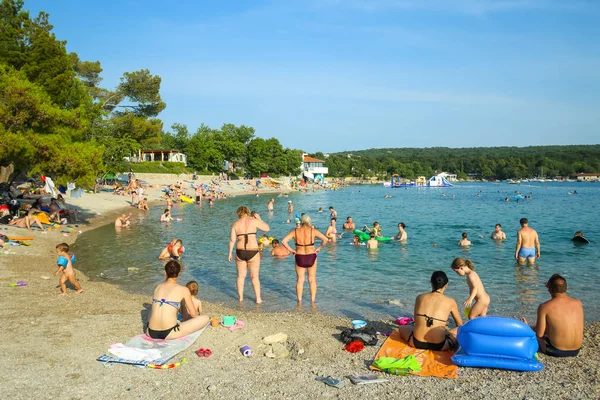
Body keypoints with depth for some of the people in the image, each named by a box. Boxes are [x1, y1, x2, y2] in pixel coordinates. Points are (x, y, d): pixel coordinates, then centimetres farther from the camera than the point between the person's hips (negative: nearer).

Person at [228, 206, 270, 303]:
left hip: (240, 252, 2)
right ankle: (258, 298, 13)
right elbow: (267, 228, 3)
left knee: (241, 276, 17)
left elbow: (232, 239, 0)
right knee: (255, 276, 10)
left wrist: (230, 253, 9)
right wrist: (259, 218, 13)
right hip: (253, 252, -2)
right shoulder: (253, 221, -4)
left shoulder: (235, 224, 2)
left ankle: (241, 298, 24)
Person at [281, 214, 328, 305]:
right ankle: (313, 300, 16)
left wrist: (291, 250, -4)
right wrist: (319, 248, -3)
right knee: (312, 280, 12)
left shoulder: (295, 231, -4)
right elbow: (325, 239, -14)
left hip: (299, 258, 1)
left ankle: (299, 300, 15)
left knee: (300, 280, 12)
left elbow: (283, 241, -11)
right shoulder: (313, 231, -8)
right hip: (311, 257, -1)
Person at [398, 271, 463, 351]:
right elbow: (460, 324, 15)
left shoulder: (420, 297, 5)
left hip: (417, 343, 1)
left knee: (402, 328, 31)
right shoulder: (450, 302, 1)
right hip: (439, 346, -1)